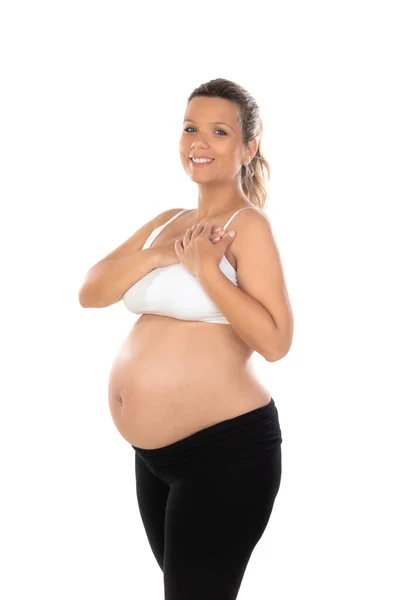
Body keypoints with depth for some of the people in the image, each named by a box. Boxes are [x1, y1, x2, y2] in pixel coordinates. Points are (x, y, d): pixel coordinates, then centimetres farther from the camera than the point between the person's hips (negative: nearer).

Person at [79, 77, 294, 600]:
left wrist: (207, 269, -22)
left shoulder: (248, 224, -10)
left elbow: (275, 342, -20)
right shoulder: (168, 222, 12)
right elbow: (90, 293, 3)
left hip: (224, 448, -8)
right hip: (154, 451, 8)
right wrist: (156, 255, -11)